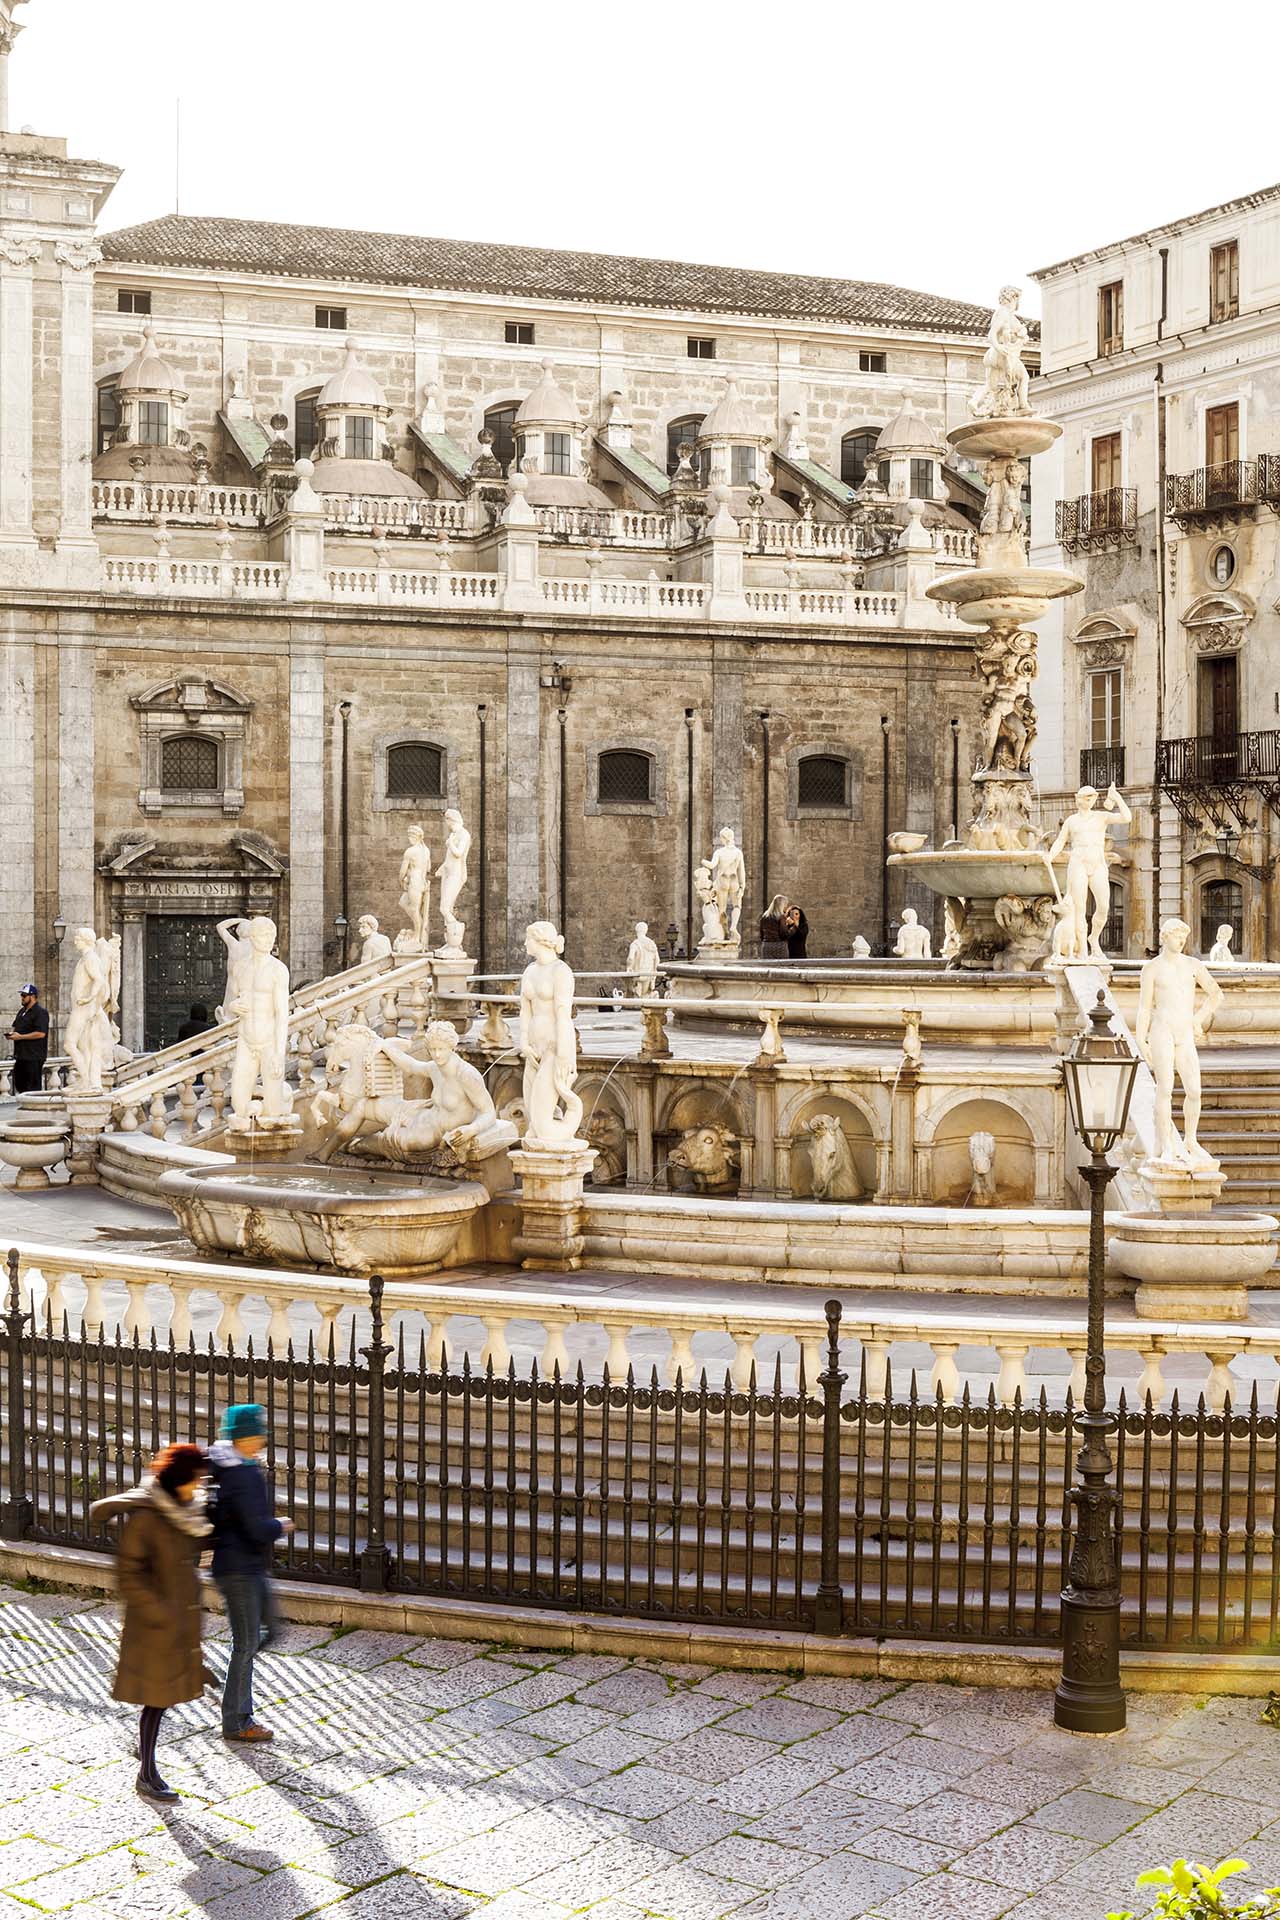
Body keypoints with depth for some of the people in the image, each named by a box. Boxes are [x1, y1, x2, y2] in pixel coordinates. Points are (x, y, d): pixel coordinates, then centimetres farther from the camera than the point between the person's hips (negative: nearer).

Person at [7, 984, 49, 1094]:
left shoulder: (41, 1013, -12)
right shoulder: (22, 1011, 17)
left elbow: (41, 1033, -22)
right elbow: (15, 1026, 31)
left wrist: (20, 1037, -20)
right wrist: (12, 1032, 5)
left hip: (34, 1057, -9)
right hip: (21, 1055, 9)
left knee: (33, 1086, -6)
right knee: (19, 1084, 12)